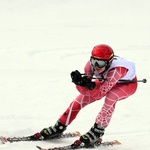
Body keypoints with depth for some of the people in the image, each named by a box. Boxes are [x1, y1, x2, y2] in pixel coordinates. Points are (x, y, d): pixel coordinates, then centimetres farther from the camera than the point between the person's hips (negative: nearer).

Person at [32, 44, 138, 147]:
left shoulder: (116, 70, -43)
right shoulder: (91, 64, -28)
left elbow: (100, 93, -35)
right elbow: (84, 91, -21)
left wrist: (90, 86, -53)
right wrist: (80, 82, -41)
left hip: (128, 84, -5)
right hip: (105, 81, 5)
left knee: (111, 96, -35)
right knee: (82, 98, -6)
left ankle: (98, 131, -19)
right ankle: (60, 127, 12)